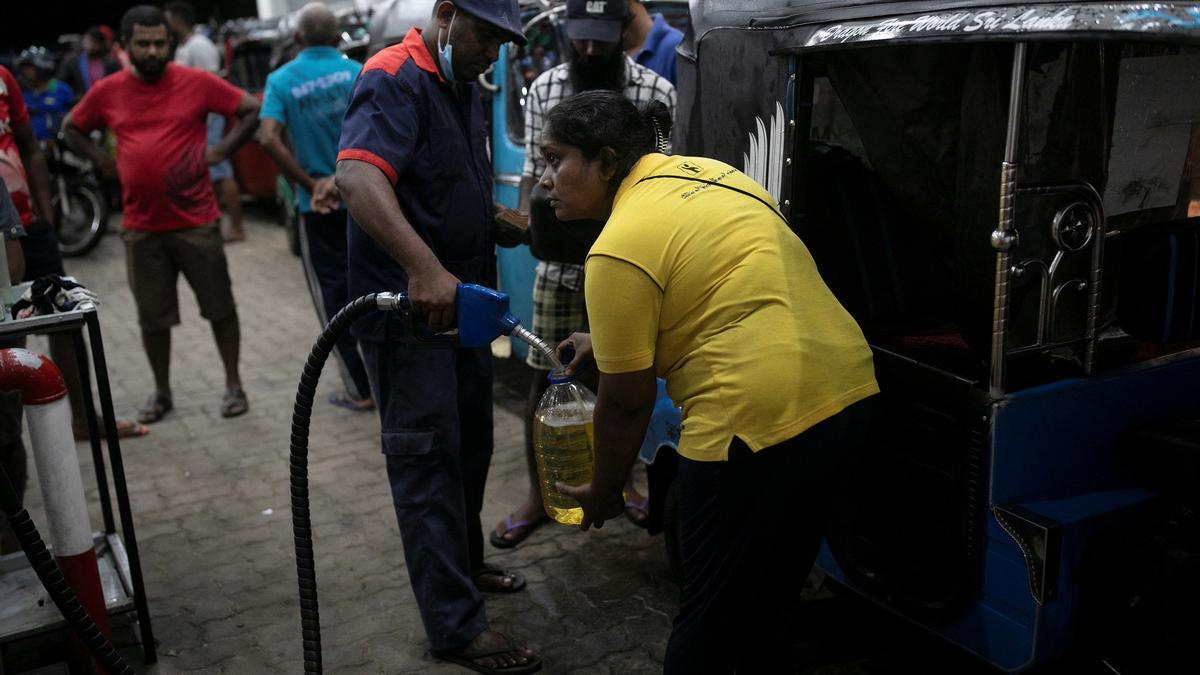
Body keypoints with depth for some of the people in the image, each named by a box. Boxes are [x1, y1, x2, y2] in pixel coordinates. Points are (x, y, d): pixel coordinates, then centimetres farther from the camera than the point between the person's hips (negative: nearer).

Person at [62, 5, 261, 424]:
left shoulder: (196, 82, -5)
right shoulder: (107, 92, 3)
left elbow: (252, 110, 0)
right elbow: (71, 129, 19)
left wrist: (221, 151, -8)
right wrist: (102, 160, 4)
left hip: (196, 221, -2)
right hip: (142, 227, 3)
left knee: (219, 307, 6)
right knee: (152, 316, 11)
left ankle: (233, 385, 20)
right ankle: (161, 393, 27)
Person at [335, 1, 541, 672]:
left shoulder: (464, 86, 13)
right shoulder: (395, 80, -17)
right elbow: (357, 176, -35)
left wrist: (499, 220, 9)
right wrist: (424, 268, -46)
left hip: (462, 302, 10)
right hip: (408, 309, -9)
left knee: (471, 441, 20)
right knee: (427, 457, -1)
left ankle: (465, 562, 40)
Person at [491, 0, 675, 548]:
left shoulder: (657, 92, -6)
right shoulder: (544, 89, 1)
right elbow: (534, 170, 6)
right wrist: (526, 216, -12)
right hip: (559, 262, 1)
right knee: (542, 377, 4)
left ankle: (622, 478, 34)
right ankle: (537, 494, 21)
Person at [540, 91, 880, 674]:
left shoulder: (620, 248, -12)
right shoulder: (701, 171, 14)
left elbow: (626, 402, -6)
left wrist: (602, 494, 9)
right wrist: (610, 339, 25)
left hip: (761, 412, -9)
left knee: (713, 610, 8)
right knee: (773, 588, 25)